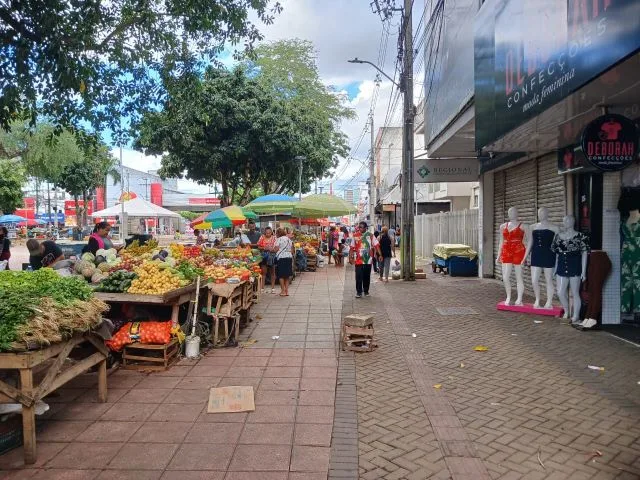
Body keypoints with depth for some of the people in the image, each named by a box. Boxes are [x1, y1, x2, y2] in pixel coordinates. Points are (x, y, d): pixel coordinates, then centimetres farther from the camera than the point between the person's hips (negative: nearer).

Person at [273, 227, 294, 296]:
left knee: (281, 275, 2)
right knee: (287, 275, 11)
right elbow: (292, 250, 13)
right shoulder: (289, 239, 13)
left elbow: (276, 249, -11)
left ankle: (283, 291, 2)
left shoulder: (278, 239, -7)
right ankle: (287, 291, 12)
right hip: (289, 257, 6)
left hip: (281, 258, -6)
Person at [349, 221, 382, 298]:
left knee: (367, 276, 9)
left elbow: (376, 245, -3)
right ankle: (359, 292, 2)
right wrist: (350, 257, -1)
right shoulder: (355, 236, 3)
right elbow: (352, 248, 5)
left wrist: (380, 255, -13)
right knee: (358, 276, -5)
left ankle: (366, 291, 22)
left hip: (368, 260, 1)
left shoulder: (370, 235, 1)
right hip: (358, 260, 0)